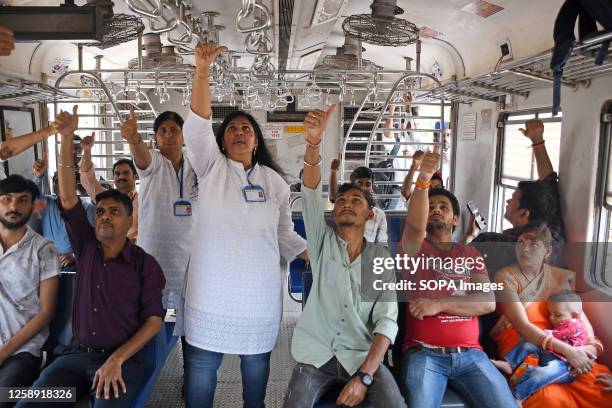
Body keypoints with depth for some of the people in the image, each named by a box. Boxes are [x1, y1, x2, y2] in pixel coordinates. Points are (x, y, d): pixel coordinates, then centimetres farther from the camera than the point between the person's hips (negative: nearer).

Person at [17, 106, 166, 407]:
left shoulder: (145, 264, -4)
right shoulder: (87, 248, 5)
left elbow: (154, 319, -6)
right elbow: (68, 198, -4)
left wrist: (116, 359, -18)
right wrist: (66, 137, -10)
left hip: (122, 359, -3)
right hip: (75, 354, 4)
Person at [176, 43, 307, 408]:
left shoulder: (275, 181, 7)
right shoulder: (211, 168, 1)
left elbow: (285, 235, 12)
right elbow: (198, 124, -14)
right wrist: (203, 68, -24)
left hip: (259, 292, 2)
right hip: (212, 291, -1)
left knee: (257, 365, 16)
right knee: (202, 366, 8)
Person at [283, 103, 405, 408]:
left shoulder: (381, 258, 3)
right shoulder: (323, 242, 2)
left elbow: (386, 320, -4)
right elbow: (311, 192, -14)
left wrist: (364, 375, -17)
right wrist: (314, 142, -30)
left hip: (362, 357, 1)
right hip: (317, 355, 0)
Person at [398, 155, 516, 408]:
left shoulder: (471, 254, 17)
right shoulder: (414, 248, 9)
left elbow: (488, 301, 2)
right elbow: (415, 225, -16)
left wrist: (439, 304, -11)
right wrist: (423, 181, -31)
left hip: (470, 354, 3)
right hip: (423, 353, -3)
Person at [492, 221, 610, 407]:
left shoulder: (561, 277, 11)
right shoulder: (505, 276, -4)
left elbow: (580, 315, 6)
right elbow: (522, 326, -13)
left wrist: (591, 345, -16)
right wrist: (567, 350, -22)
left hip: (558, 350, 5)